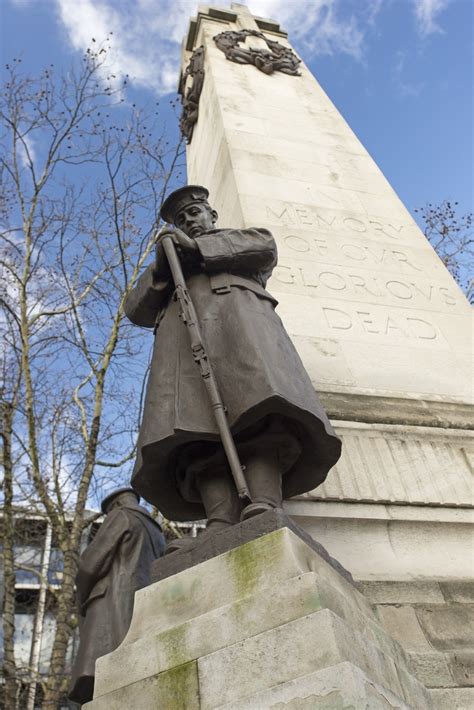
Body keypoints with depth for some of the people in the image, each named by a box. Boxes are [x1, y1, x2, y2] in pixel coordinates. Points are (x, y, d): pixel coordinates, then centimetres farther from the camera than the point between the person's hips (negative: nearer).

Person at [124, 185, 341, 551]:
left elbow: (265, 246, 11)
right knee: (196, 431, -26)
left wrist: (197, 247, 7)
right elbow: (138, 310, 25)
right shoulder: (169, 273, 41)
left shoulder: (243, 238, 36)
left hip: (237, 309, -2)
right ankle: (221, 527, -42)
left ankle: (264, 510, -49)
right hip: (182, 325, 2)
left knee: (259, 413, -33)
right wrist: (161, 265, 9)